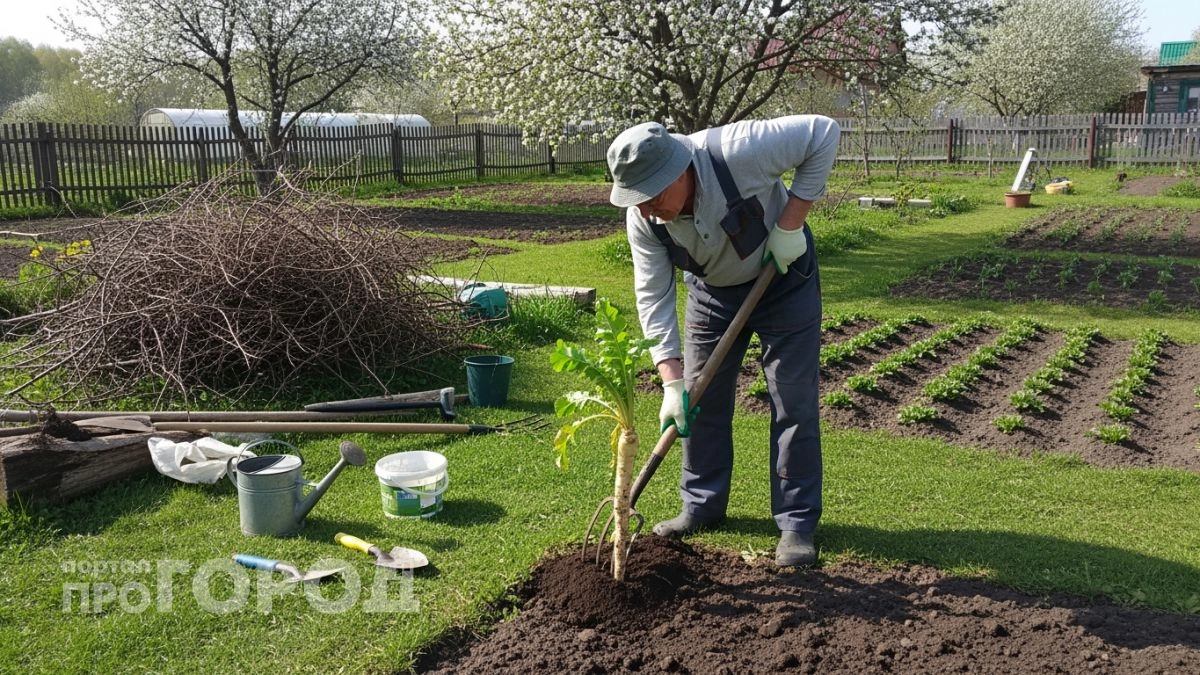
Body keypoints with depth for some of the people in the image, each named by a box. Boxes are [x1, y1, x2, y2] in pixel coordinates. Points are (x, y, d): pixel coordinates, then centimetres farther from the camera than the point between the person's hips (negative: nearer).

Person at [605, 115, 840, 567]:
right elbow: (653, 298, -19)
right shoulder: (642, 218, -23)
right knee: (700, 399, 6)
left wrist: (789, 224, -27)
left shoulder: (737, 152, -37)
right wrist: (671, 382, -26)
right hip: (712, 291, 4)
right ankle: (703, 505, 24)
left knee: (793, 402, -4)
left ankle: (797, 523, 7)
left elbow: (823, 132, -25)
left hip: (782, 277, -3)